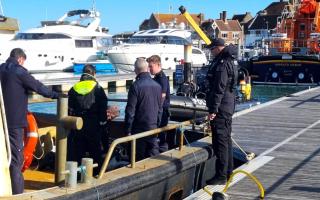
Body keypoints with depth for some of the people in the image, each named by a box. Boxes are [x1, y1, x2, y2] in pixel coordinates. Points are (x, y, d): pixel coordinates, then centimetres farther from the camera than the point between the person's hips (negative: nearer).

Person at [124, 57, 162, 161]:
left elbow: (130, 110, -12)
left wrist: (128, 130, -6)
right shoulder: (157, 86, 4)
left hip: (139, 128, -4)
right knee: (154, 155, 10)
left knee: (139, 157, 5)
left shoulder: (135, 86, -13)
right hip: (153, 127, 4)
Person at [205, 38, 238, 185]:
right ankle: (228, 171, 28)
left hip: (221, 108, -11)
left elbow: (219, 89, -22)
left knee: (220, 141, -7)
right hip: (229, 107, 11)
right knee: (226, 139, 18)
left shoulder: (221, 65, -17)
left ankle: (221, 176, -3)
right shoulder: (230, 63, 16)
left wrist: (213, 110, -21)